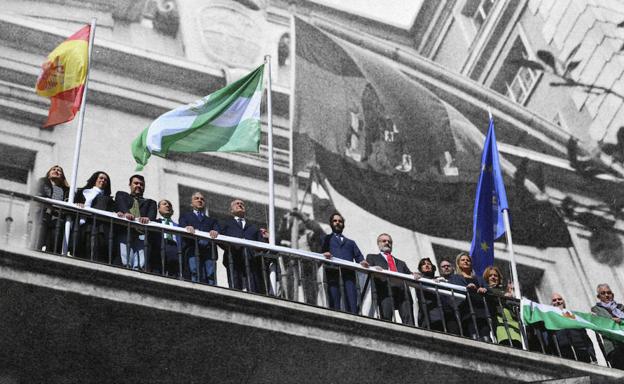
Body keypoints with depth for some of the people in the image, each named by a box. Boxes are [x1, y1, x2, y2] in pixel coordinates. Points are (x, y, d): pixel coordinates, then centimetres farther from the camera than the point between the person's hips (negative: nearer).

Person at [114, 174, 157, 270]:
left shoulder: (150, 202, 32)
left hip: (142, 234, 1)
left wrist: (148, 218, -15)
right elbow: (120, 203, 6)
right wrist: (126, 212, -18)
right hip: (125, 231, -1)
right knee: (126, 263, -21)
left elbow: (152, 213, 11)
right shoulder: (121, 195, 29)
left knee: (140, 265, -20)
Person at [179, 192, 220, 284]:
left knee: (211, 276, -16)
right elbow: (182, 228, 7)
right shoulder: (185, 216, 28)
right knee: (195, 276, -21)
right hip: (193, 250, -2)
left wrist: (215, 232, -12)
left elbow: (218, 230, 13)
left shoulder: (212, 220, 33)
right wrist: (187, 228, -17)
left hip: (209, 251, 2)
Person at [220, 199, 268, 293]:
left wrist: (265, 238, -1)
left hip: (253, 259, 2)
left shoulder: (253, 227, 34)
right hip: (234, 258, -2)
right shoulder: (226, 224, 27)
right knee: (235, 288, -17)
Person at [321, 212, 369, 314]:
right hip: (333, 272, -2)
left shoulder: (351, 242, 34)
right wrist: (324, 253, -15)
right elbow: (322, 249, 9)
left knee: (352, 305, -15)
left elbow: (358, 256, 18)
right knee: (335, 305, -16)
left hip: (348, 272, 2)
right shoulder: (327, 239, 28)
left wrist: (362, 262, -5)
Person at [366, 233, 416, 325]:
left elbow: (409, 275, 24)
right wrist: (373, 268, -14)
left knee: (408, 320, -15)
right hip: (385, 290, -3)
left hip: (402, 290, 3)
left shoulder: (400, 263, 37)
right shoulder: (372, 257, 27)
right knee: (386, 318, -20)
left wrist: (415, 277, 1)